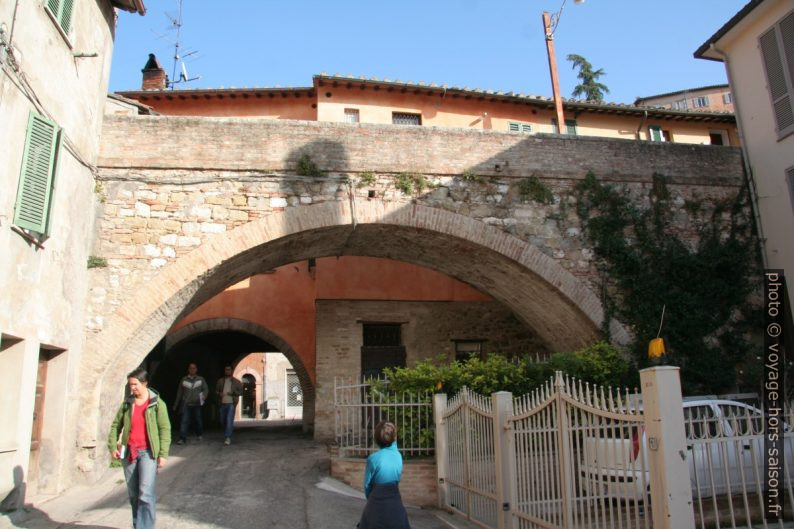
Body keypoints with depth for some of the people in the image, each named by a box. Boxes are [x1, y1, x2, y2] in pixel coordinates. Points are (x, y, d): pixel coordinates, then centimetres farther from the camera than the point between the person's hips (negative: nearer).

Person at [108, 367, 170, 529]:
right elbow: (116, 425, 12)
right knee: (133, 494, 13)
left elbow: (165, 429, -6)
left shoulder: (157, 403, -4)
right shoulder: (127, 403, 7)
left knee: (146, 493, -13)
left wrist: (163, 454, -11)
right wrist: (112, 446, 0)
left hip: (148, 452, -4)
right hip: (128, 453, 4)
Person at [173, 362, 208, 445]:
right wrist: (176, 404, 12)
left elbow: (205, 389, 2)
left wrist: (204, 395, -20)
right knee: (184, 421, -10)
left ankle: (199, 435, 33)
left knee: (197, 421, 11)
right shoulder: (184, 379, 7)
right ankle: (182, 438, -10)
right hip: (186, 404, 0)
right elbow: (179, 393, 11)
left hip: (197, 404, 0)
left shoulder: (201, 379, 4)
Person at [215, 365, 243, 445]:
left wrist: (233, 393, -14)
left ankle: (228, 438, -17)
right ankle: (226, 434, 32)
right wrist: (219, 394, -6)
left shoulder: (236, 382, 4)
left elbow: (241, 391, 3)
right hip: (222, 404, 4)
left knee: (229, 420, -15)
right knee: (223, 421, 9)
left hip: (231, 403, -4)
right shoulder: (220, 381, 12)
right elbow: (216, 390, 17)